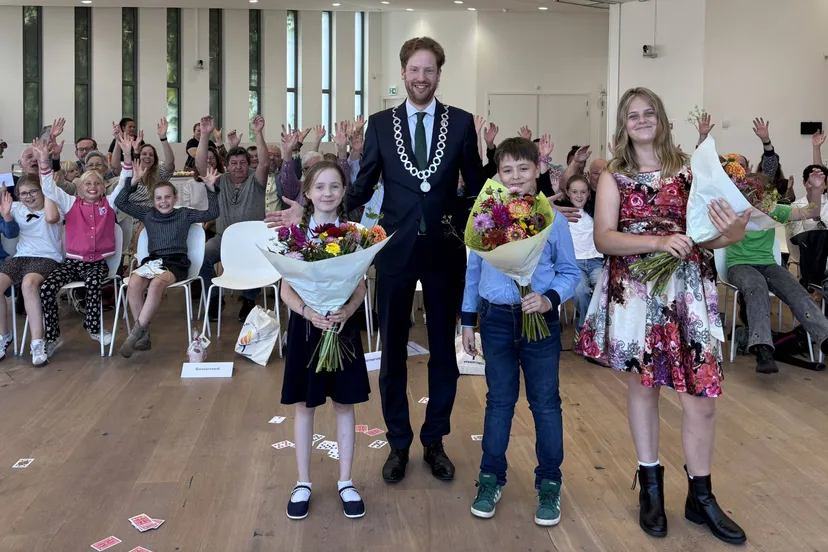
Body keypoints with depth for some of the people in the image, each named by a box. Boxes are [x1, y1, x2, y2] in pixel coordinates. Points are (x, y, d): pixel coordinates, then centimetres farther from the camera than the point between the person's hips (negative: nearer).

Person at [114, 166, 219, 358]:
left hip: (176, 263, -3)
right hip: (152, 260, 3)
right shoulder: (147, 214, 15)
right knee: (133, 284, -31)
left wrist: (210, 188, -7)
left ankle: (135, 333, -26)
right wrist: (134, 181, 2)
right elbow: (120, 203, 12)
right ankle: (144, 334, -21)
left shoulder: (184, 214, 8)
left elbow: (212, 213, 2)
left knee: (156, 284, -36)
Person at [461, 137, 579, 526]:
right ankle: (491, 479, 27)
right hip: (496, 319, 2)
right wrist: (467, 321, 9)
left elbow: (569, 273, 1)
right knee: (499, 400, 13)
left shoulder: (553, 219, -4)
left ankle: (549, 484, 23)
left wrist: (550, 299, -18)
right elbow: (472, 270, 8)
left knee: (545, 402, 7)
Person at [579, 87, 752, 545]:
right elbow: (603, 239, -7)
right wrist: (658, 241, -20)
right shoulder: (613, 177, 4)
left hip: (688, 289, 1)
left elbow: (704, 235, 5)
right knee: (642, 384, 10)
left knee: (702, 394, -1)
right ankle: (651, 486, 27)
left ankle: (700, 497, 18)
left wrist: (729, 233, -18)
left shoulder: (689, 169, 5)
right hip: (635, 292, 0)